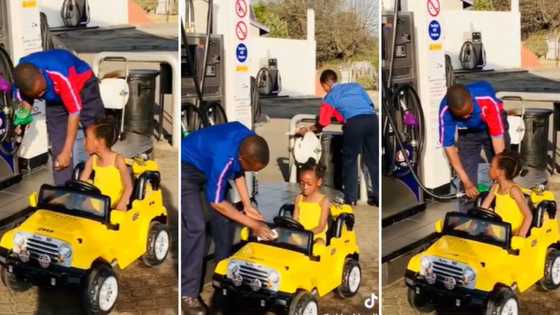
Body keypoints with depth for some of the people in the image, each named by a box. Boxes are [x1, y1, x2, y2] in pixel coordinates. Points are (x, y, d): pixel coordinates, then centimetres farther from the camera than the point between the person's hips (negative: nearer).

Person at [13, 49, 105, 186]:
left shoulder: (61, 75, -44)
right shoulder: (23, 78, -29)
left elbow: (74, 113, -37)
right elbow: (26, 99, -4)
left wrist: (67, 152, -35)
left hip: (83, 86, -4)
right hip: (55, 99, 4)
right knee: (58, 148, -3)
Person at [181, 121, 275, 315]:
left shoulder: (248, 141, -18)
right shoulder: (223, 159, -39)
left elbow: (237, 171, 4)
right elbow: (216, 202, -25)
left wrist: (247, 206, -1)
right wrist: (253, 224, -18)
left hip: (207, 164, 8)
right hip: (186, 168, -8)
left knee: (224, 219, 7)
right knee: (195, 227, -18)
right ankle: (187, 293, -12)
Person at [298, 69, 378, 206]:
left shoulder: (329, 97, 17)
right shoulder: (355, 86, 28)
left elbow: (322, 124, 15)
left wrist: (307, 129, 33)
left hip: (354, 123, -4)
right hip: (372, 119, 4)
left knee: (349, 161, 11)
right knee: (373, 160, 11)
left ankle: (350, 198, 12)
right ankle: (379, 197, 11)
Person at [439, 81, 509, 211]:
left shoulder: (487, 99, -42)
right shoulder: (445, 111, -36)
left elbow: (497, 136, -39)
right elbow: (448, 146, -28)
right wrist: (467, 182, -29)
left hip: (493, 126, -1)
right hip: (467, 132, 1)